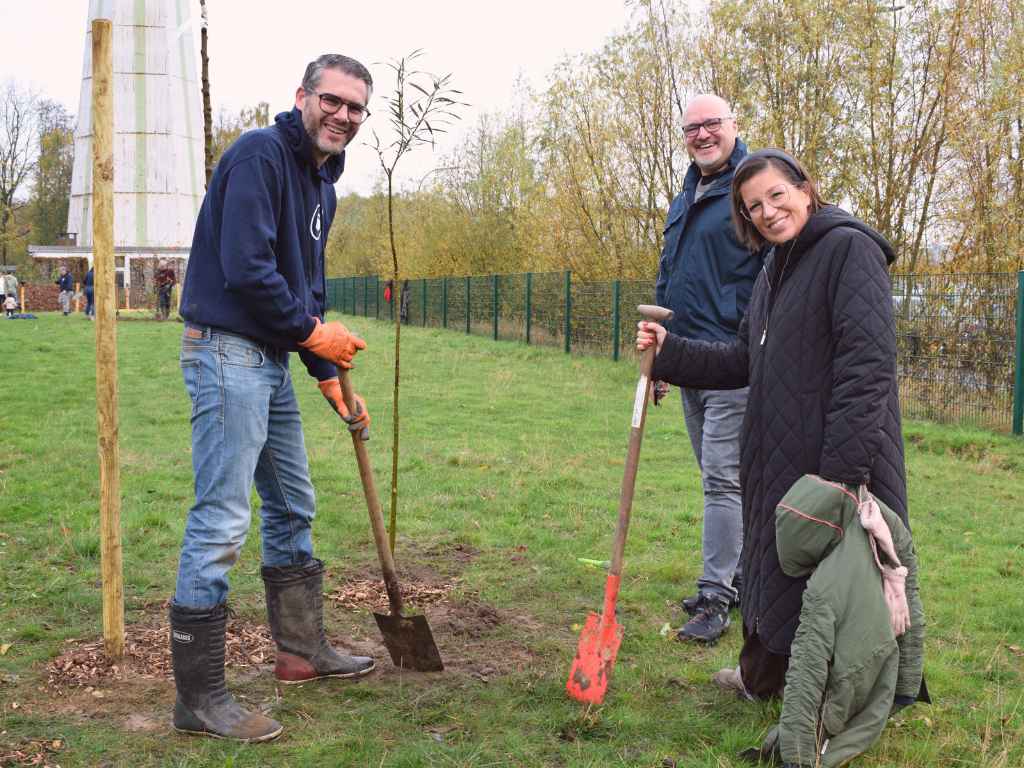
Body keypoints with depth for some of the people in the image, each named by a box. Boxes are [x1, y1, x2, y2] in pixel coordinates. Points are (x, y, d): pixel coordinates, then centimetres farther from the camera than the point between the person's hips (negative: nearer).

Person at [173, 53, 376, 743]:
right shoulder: (260, 155, -13)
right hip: (227, 352, -10)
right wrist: (312, 332, -12)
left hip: (272, 361, 10)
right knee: (221, 522, -9)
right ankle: (199, 698, -1)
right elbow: (244, 267, -23)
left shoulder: (322, 185, 16)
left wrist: (330, 375, 14)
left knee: (293, 509, 18)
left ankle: (302, 650, 33)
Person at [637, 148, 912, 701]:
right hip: (778, 454, 9)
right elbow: (745, 360, 18)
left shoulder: (849, 249, -12)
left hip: (841, 457, -9)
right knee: (774, 566, 20)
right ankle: (763, 677, 38)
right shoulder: (774, 269, 16)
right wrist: (669, 353, 8)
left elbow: (867, 365, -20)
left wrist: (845, 467, -24)